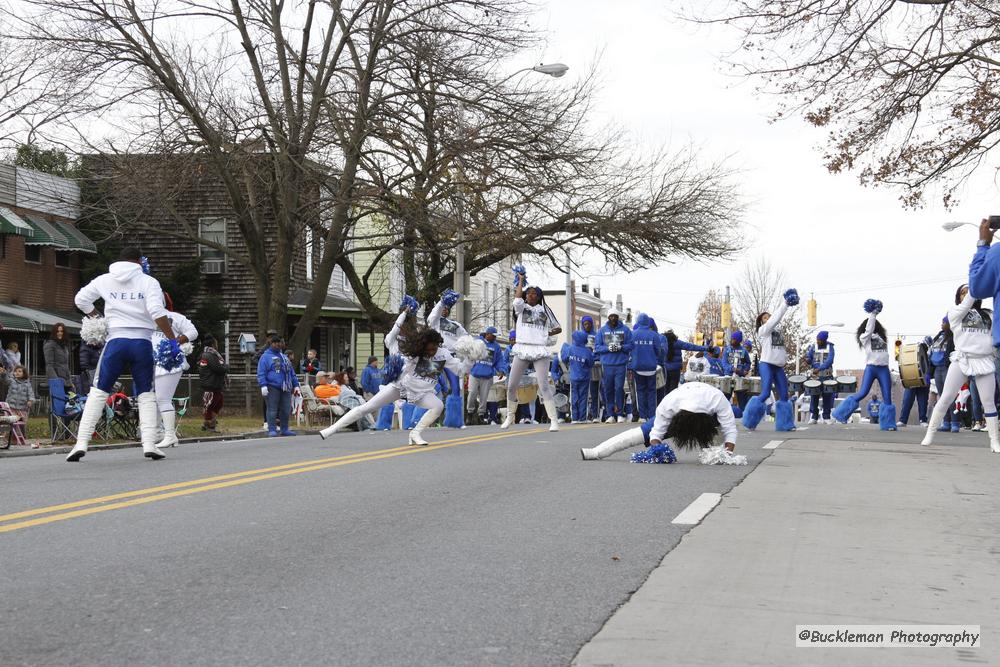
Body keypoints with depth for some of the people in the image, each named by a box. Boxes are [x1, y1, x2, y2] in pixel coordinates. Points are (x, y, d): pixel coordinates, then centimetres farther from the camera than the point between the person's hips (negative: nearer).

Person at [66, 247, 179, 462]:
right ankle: (149, 444, -2)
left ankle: (81, 443, -1)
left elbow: (81, 299, 17)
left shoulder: (105, 280, 10)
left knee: (98, 392, 8)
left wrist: (96, 317, 33)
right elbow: (157, 311, -12)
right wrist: (172, 340, -8)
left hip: (116, 341, 1)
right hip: (142, 342, -1)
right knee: (146, 394, 10)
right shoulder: (148, 282, 0)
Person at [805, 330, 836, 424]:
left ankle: (826, 417, 9)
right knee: (814, 396, -4)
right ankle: (813, 417, 1)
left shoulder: (830, 347, -1)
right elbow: (808, 358, 5)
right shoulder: (813, 347, 5)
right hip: (815, 375, 1)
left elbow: (829, 360, -13)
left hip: (827, 376, -1)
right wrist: (808, 360, -21)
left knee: (827, 396, 2)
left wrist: (819, 368, -25)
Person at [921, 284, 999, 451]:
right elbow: (966, 305, -8)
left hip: (984, 361, 2)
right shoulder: (955, 313, 10)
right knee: (945, 398, -5)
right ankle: (930, 434, 2)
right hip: (961, 360, -2)